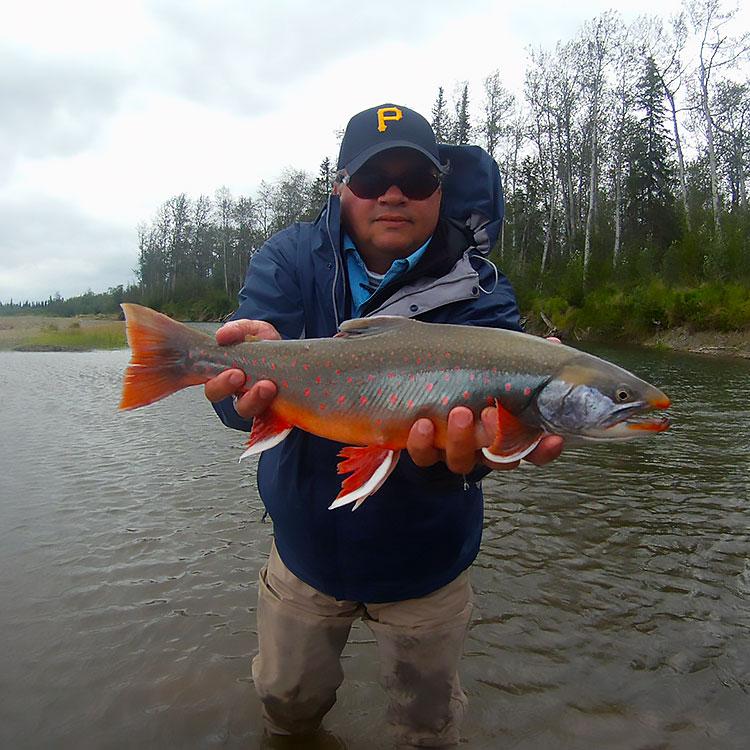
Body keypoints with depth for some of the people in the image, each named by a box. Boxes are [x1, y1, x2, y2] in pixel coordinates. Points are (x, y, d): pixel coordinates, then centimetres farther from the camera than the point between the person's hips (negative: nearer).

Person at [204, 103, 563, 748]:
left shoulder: (478, 292, -14)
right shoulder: (290, 261, -10)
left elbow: (477, 385, -31)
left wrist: (464, 436, -55)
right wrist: (259, 373, -50)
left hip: (424, 563, -1)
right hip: (307, 549, 2)